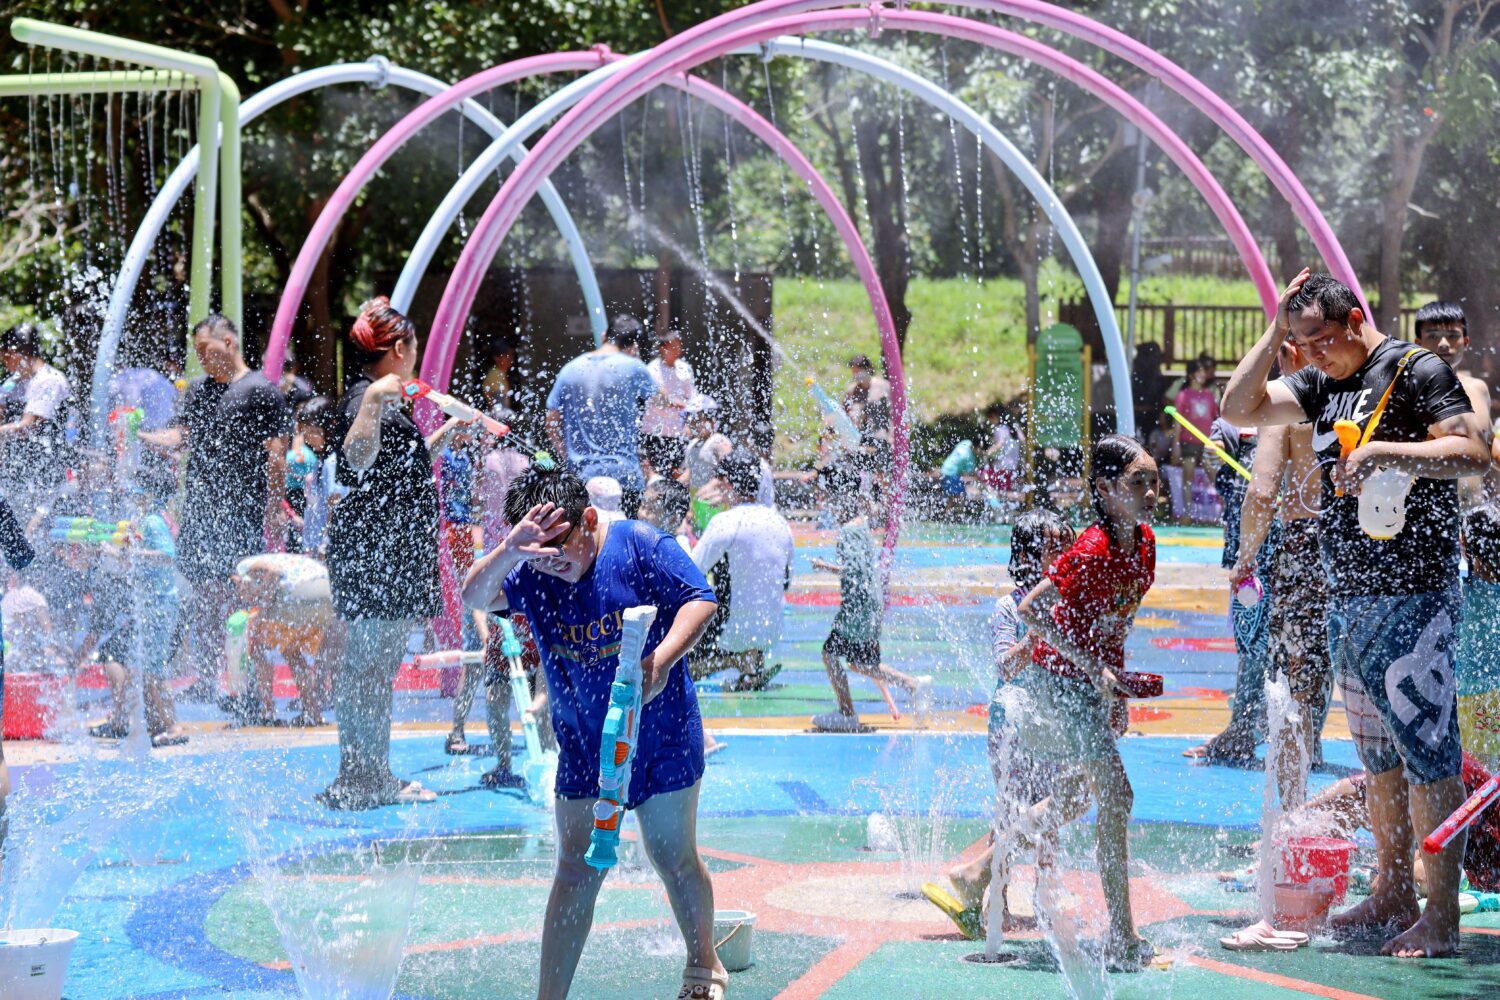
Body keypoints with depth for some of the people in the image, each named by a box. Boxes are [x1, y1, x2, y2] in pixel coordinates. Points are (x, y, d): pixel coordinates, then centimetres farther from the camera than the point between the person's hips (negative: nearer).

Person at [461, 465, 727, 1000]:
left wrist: (660, 662, -29)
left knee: (673, 858, 11)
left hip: (662, 736, -2)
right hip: (583, 744, 2)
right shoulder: (532, 572, -7)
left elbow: (700, 601, -14)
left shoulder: (640, 546, -14)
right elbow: (476, 597, -20)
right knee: (577, 871, -1)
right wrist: (510, 550, -39)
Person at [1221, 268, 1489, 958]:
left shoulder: (1415, 371, -8)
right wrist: (1274, 333, 5)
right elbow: (1240, 409, 13)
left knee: (1426, 749, -9)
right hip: (1348, 600, 8)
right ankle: (1392, 899, 20)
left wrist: (1384, 451, -26)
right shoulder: (1323, 385, 15)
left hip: (1414, 597, -8)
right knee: (1378, 757, 12)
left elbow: (1473, 454, -18)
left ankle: (1441, 914, -8)